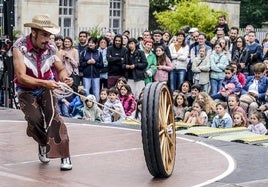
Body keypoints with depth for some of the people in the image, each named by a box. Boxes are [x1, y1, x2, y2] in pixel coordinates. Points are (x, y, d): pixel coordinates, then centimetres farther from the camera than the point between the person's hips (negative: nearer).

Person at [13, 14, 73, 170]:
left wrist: (65, 77, -20)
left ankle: (65, 156, -17)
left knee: (52, 115, -23)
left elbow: (61, 69, 4)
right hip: (26, 91, -1)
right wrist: (45, 83, -39)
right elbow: (21, 76, -28)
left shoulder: (51, 49, -12)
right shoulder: (20, 47, -22)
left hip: (47, 87, 1)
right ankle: (43, 144, 13)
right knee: (35, 119, -22)